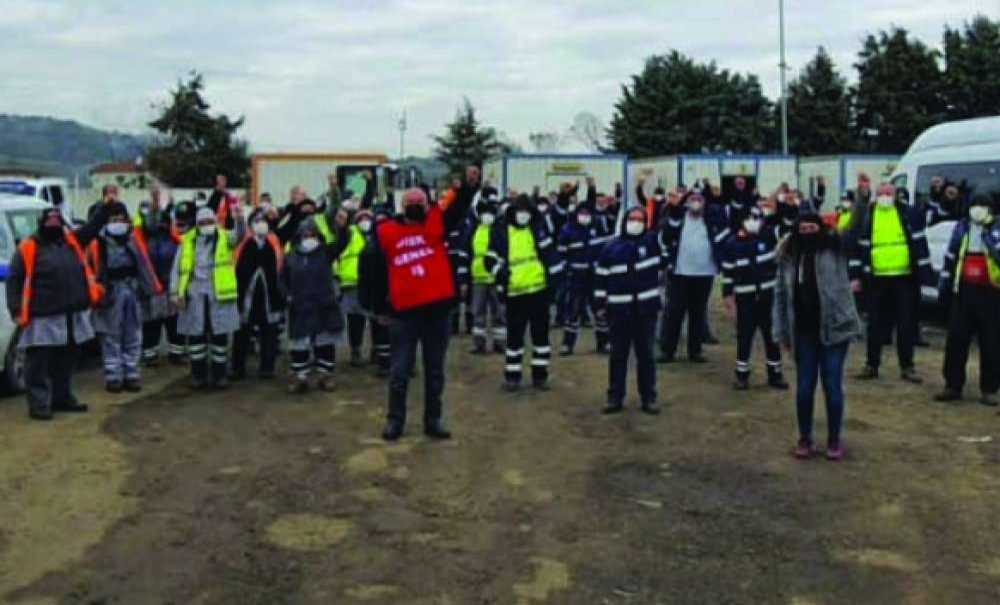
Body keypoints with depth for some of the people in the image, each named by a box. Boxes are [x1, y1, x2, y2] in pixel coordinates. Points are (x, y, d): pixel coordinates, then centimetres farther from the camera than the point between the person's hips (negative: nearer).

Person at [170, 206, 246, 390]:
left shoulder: (224, 237, 6)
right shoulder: (188, 240, 8)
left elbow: (239, 235, -16)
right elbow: (177, 268, 8)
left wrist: (239, 219, -36)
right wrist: (175, 292, -1)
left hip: (219, 294, -1)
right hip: (194, 294, 1)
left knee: (219, 335, 4)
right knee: (196, 335, 6)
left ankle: (219, 375, 13)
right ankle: (198, 375, 17)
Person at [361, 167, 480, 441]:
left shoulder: (436, 222, 3)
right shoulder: (386, 231, -1)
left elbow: (459, 206, -12)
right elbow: (373, 271, 5)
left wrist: (469, 185, -33)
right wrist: (379, 308, 6)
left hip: (437, 308, 2)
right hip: (404, 311, -1)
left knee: (435, 370, 12)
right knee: (400, 370, 8)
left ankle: (433, 420, 23)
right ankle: (395, 419, 22)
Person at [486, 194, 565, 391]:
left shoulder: (538, 229, 3)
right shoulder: (501, 232, 1)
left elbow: (550, 253, 1)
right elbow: (491, 259, 2)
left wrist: (555, 277, -7)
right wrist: (501, 272, -15)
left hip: (539, 290, 1)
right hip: (515, 292, -1)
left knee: (541, 333, 7)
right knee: (514, 335, 6)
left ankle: (540, 374, 17)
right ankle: (512, 376, 16)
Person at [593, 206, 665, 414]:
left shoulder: (652, 241, 3)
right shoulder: (611, 247, 3)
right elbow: (601, 276, 5)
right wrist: (600, 303, 2)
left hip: (646, 308, 0)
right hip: (619, 309, 0)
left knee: (645, 354, 8)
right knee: (618, 354, 7)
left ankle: (648, 398, 16)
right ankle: (615, 397, 15)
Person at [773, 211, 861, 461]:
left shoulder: (834, 248, -2)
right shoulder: (789, 257, 5)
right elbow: (781, 295, 7)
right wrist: (783, 332, 5)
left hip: (834, 328, -2)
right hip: (804, 332, 2)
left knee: (832, 385, 2)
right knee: (804, 386, 7)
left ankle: (834, 439, 17)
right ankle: (804, 438, 22)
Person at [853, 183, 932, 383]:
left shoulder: (909, 214, 1)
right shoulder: (867, 217, 6)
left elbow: (920, 244, 0)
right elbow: (861, 248, 9)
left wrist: (924, 274, -5)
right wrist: (857, 276, 6)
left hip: (905, 277, -1)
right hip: (876, 279, 1)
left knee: (906, 324, 5)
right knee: (876, 324, 7)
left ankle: (907, 366, 14)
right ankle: (871, 365, 17)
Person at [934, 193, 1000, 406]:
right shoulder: (962, 227, 9)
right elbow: (950, 257, 15)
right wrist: (944, 285, 13)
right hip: (963, 291, 3)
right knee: (956, 339, 5)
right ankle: (953, 385, 14)